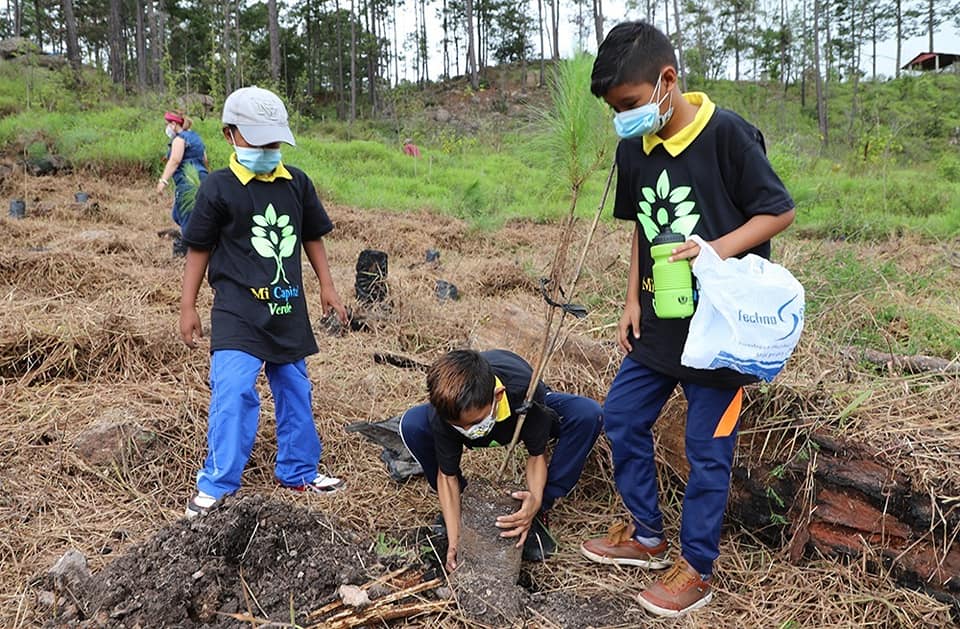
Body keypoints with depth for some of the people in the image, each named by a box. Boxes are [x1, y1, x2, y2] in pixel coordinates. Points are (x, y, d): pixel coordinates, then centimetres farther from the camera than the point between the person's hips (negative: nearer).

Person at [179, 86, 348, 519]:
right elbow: (199, 249, -1)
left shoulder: (297, 183, 5)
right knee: (233, 393, -15)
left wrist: (327, 287, 15)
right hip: (238, 310, -5)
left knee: (295, 391, 13)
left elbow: (312, 237, 15)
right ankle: (215, 486, -3)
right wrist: (187, 308, -1)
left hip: (288, 309, 5)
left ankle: (298, 471, 29)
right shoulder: (219, 188, -7)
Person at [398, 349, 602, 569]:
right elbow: (447, 475, -25)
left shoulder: (525, 389, -42)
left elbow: (536, 454, -27)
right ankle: (462, 503, -6)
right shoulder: (444, 408, -37)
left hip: (523, 416, 0)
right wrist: (454, 540, -30)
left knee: (588, 414, -32)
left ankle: (539, 513, -17)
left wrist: (536, 500, -45)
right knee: (412, 425, -30)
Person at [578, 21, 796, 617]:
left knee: (707, 448, 3)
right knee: (622, 417, 13)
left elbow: (780, 211, -11)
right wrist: (633, 300, 9)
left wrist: (718, 249, -26)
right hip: (659, 322, 7)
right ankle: (647, 535, 32)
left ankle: (697, 569, 21)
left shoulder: (728, 134, -16)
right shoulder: (634, 148, 3)